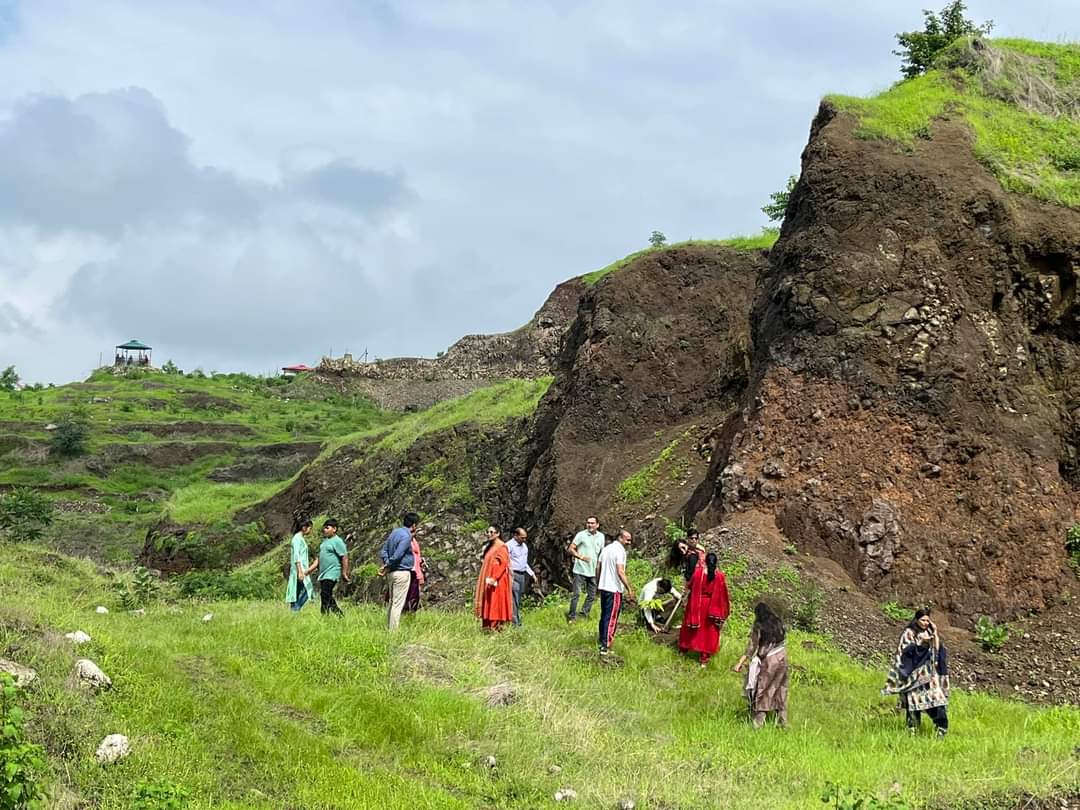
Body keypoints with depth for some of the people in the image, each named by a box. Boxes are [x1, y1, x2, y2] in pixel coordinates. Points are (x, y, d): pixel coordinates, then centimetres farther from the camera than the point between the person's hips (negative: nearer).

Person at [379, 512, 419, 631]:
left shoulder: (395, 532, 12)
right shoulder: (406, 536, -16)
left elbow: (383, 551, 13)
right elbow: (397, 555, -22)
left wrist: (386, 564, 1)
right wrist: (387, 567, -8)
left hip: (392, 572, 9)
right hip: (402, 572, -9)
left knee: (392, 602, 15)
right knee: (398, 603, -6)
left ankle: (388, 628, 19)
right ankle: (393, 631, -6)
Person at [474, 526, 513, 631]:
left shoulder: (501, 547, -9)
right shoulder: (489, 547, 18)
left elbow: (503, 563, -17)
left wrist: (494, 578, -24)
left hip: (497, 582, -9)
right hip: (487, 581, 9)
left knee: (495, 602, -9)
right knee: (488, 603, 6)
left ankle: (496, 626, -9)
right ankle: (488, 625, 7)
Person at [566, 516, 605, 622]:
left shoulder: (601, 536, 9)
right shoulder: (581, 535, -6)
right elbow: (571, 549, -7)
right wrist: (581, 557, -22)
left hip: (593, 571, 5)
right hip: (580, 570, -5)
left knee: (592, 596, 9)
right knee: (576, 594, -7)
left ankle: (584, 615, 21)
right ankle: (572, 616, 1)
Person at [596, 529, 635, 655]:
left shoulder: (606, 548, 11)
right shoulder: (620, 551, -15)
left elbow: (598, 568, 15)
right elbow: (620, 572, -22)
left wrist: (598, 583, 26)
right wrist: (629, 589, -19)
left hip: (603, 587, 8)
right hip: (614, 589, -8)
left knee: (604, 615, 18)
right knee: (611, 618, -5)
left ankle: (602, 641, 27)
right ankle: (605, 646, -8)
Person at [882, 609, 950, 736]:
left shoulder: (929, 633, 14)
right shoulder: (909, 633, -1)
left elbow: (938, 650, 7)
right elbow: (906, 650, -12)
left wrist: (935, 633, 1)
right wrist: (921, 643, -21)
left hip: (929, 674, 4)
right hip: (914, 674, -4)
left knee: (935, 699, -8)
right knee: (914, 700, -6)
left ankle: (941, 729, -9)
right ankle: (913, 731, -1)